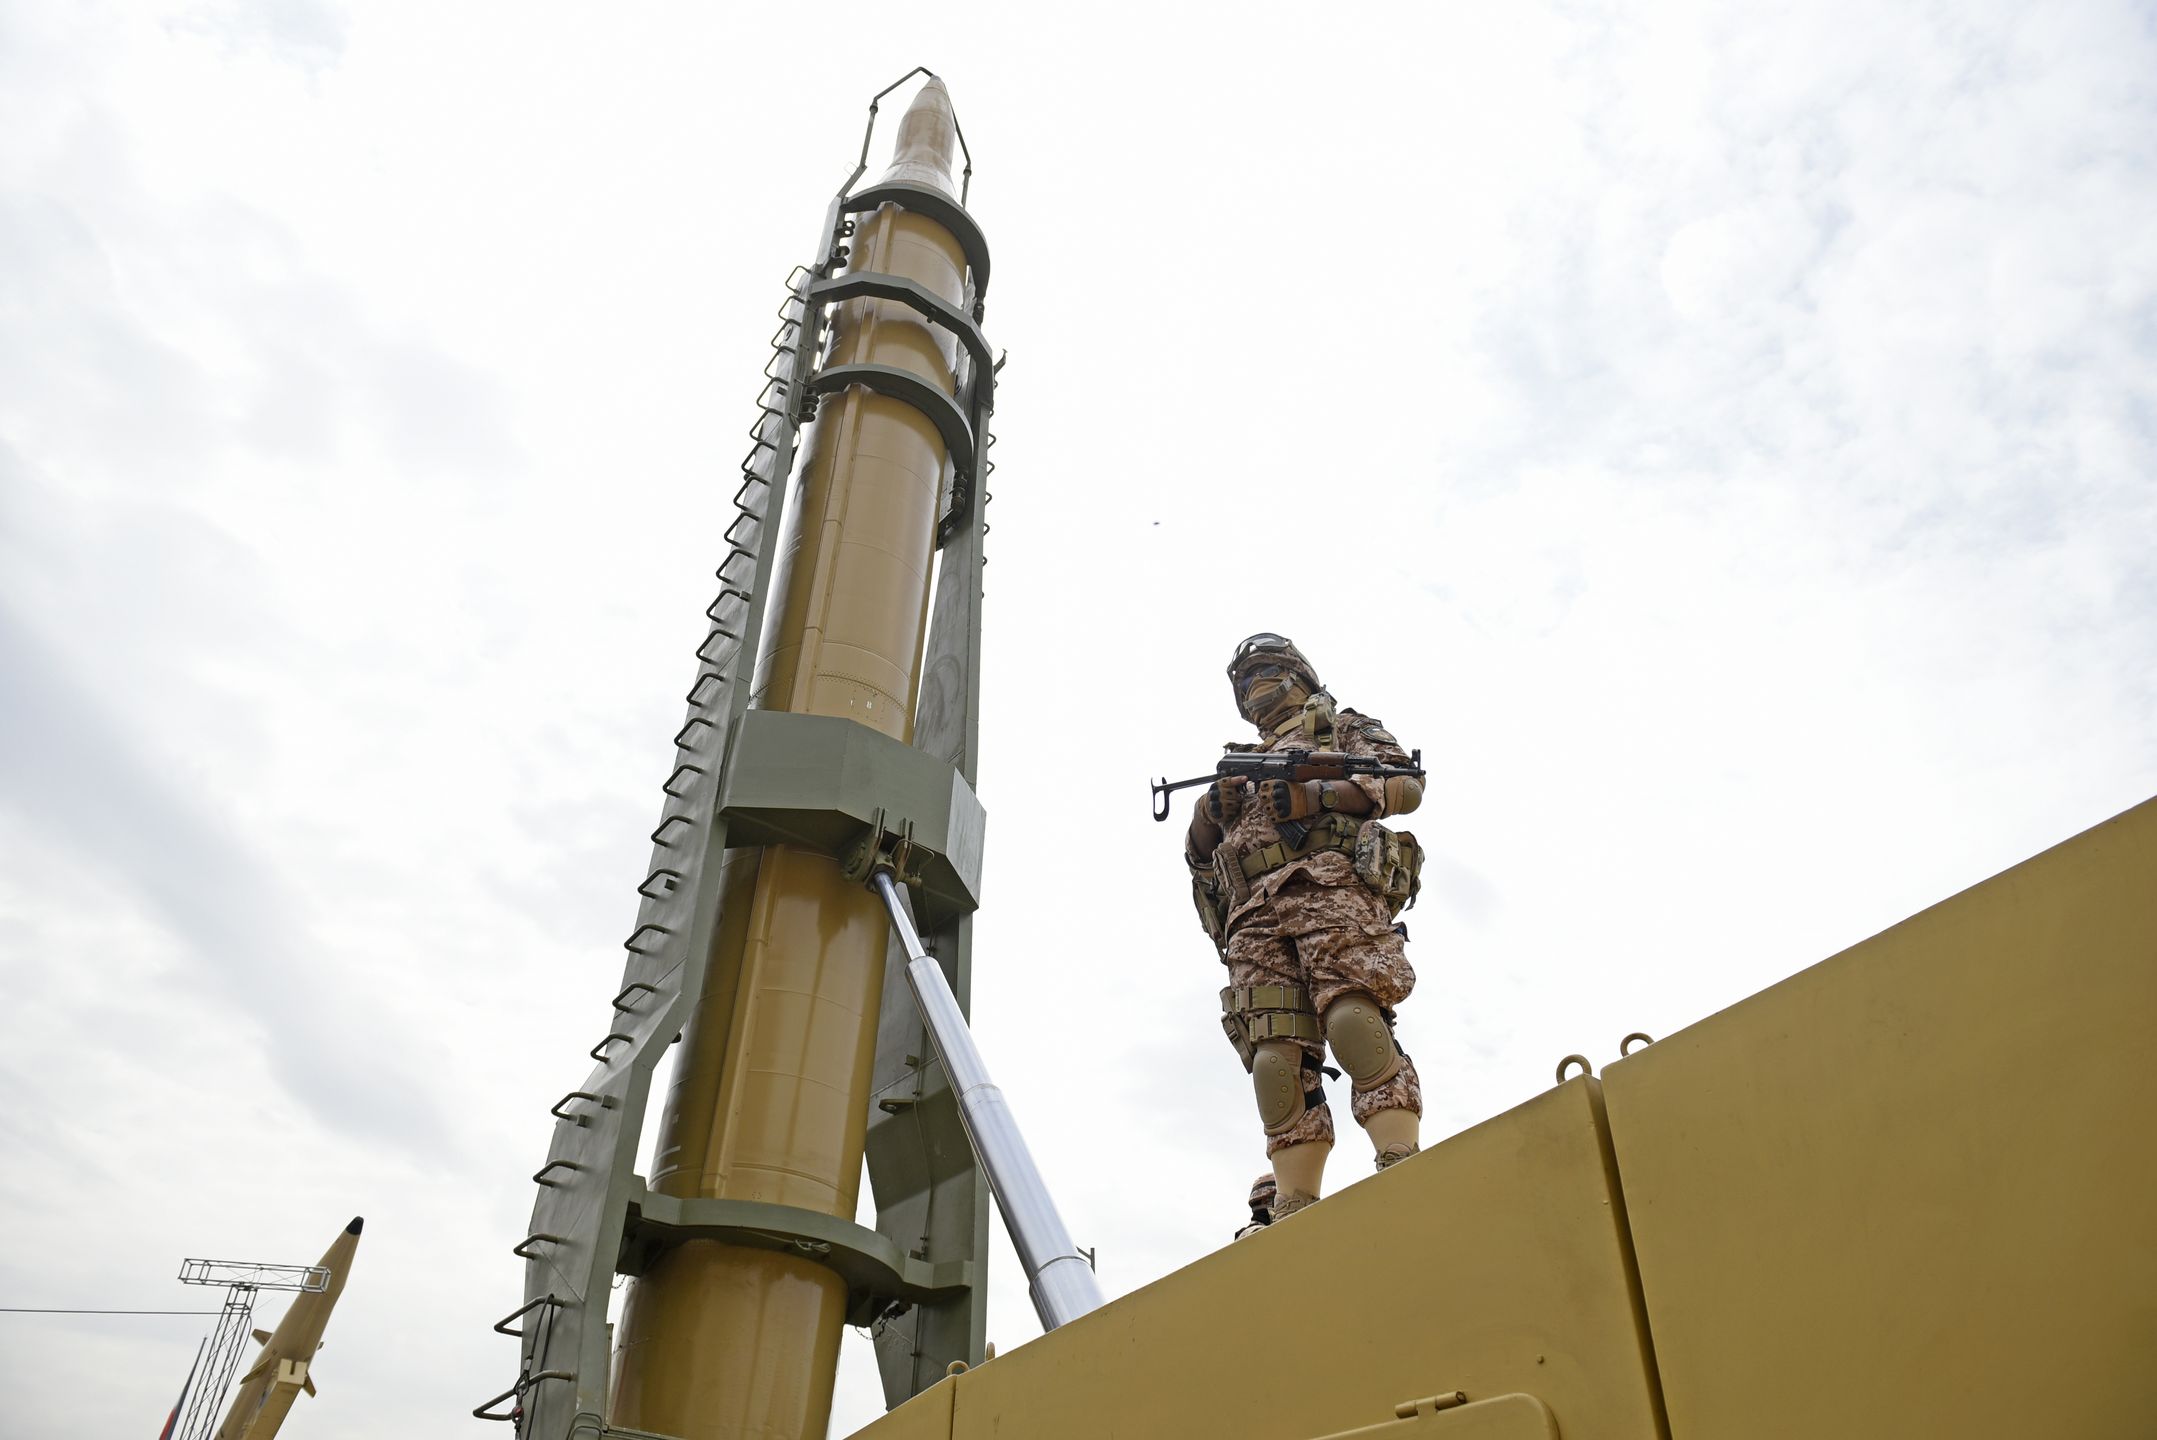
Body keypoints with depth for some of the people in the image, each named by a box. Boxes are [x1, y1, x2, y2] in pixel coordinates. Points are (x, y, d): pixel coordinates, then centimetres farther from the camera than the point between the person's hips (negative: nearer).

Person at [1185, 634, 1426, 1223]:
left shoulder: (1342, 725, 25)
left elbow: (1406, 784, 7)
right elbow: (1198, 856, 32)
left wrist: (1321, 794, -8)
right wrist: (1208, 814, 8)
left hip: (1329, 884, -4)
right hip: (1255, 915, 4)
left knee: (1354, 1019, -27)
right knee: (1277, 1053, -12)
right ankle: (1293, 1213, -20)